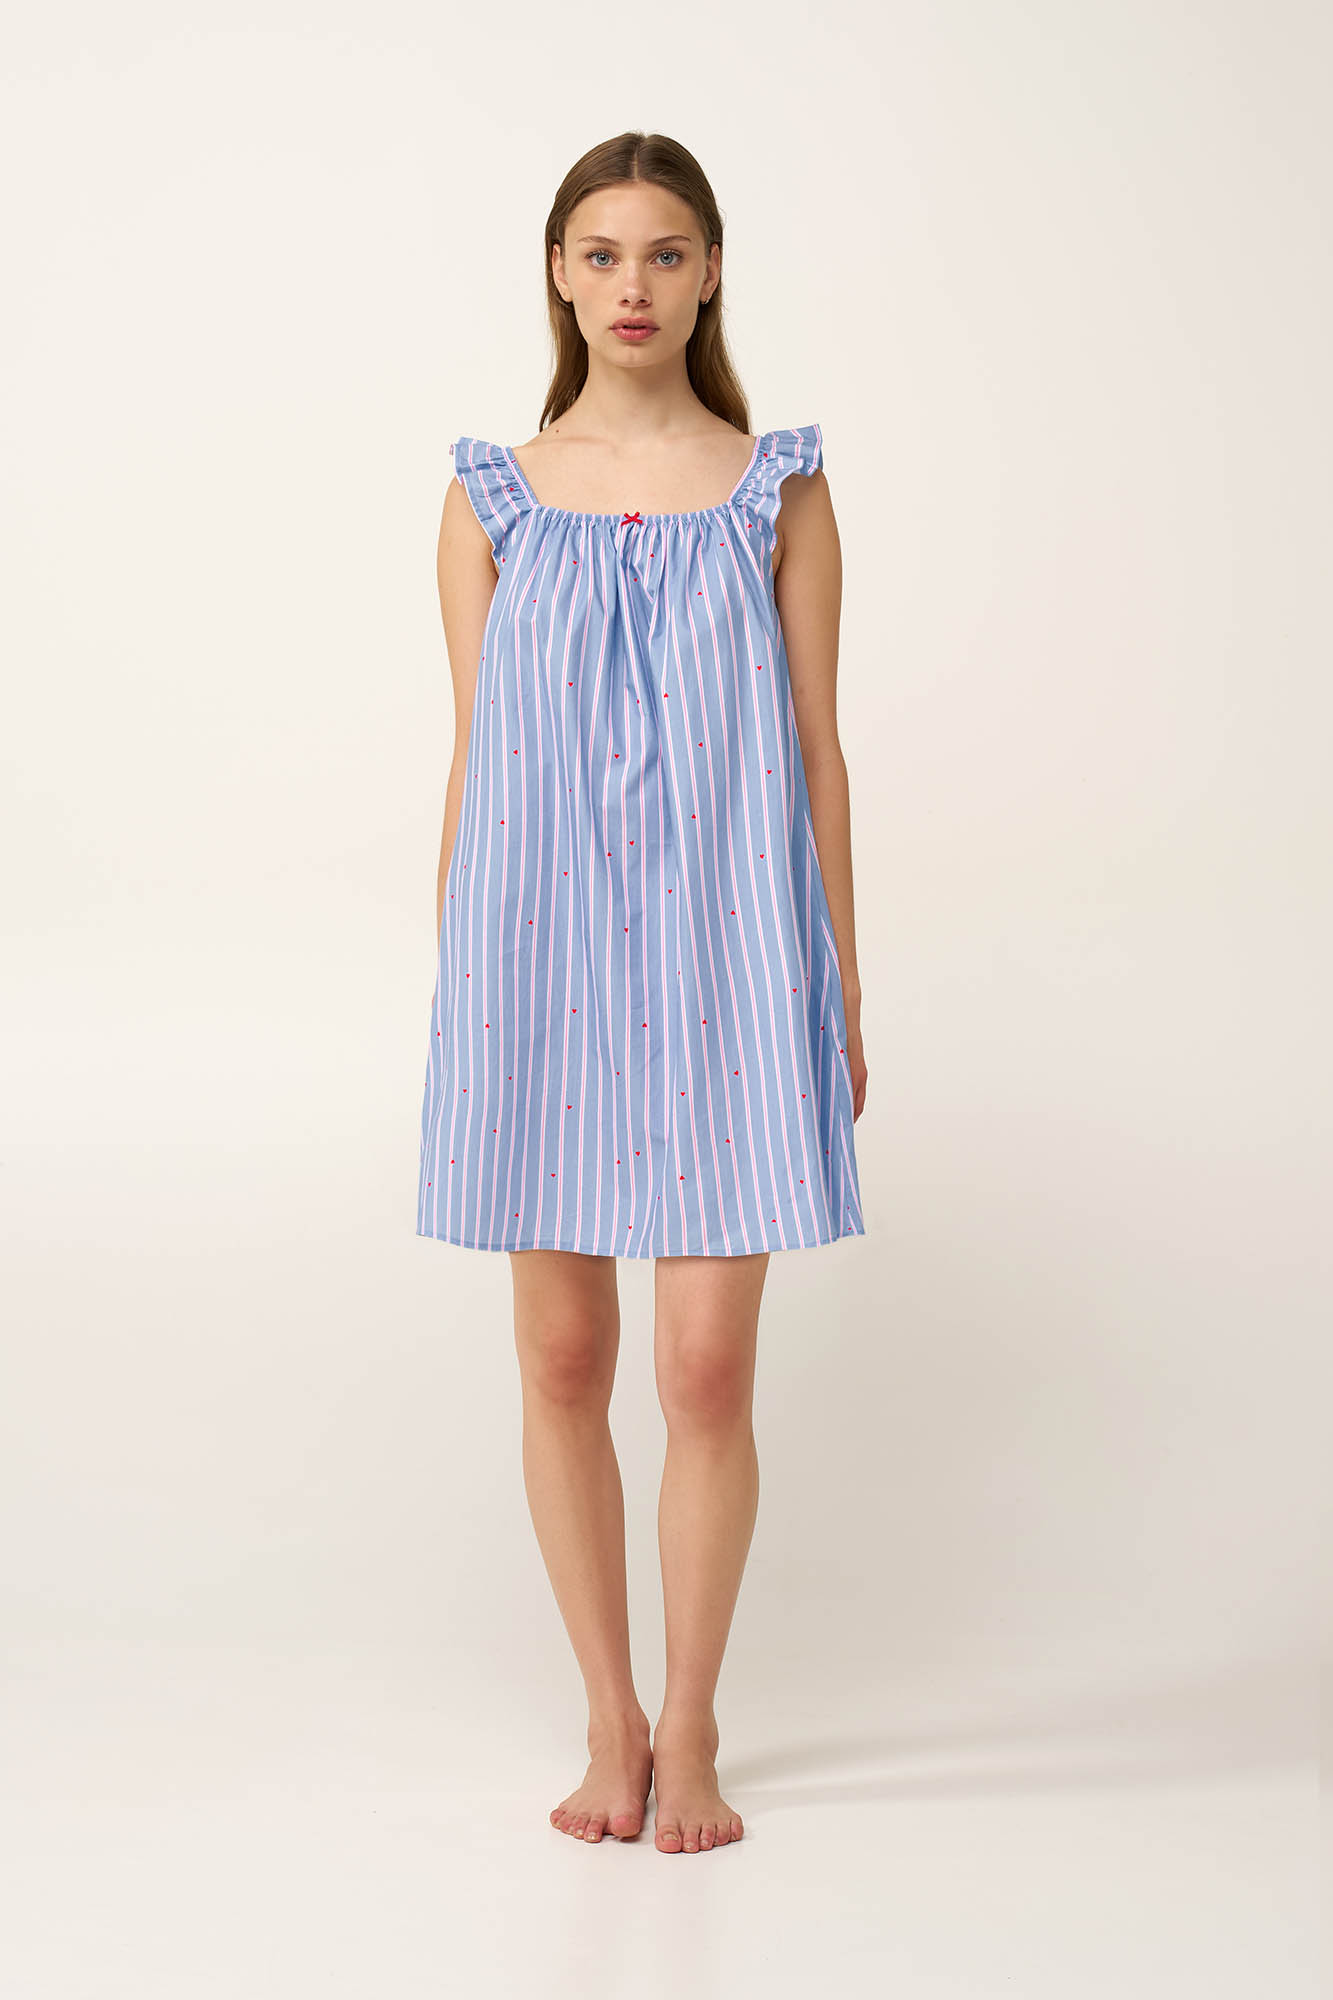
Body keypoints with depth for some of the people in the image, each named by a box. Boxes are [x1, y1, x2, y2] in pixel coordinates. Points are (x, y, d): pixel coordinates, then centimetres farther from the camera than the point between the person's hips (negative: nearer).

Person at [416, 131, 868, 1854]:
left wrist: (840, 996, 3)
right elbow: (472, 757, 8)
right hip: (540, 955, 1)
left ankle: (691, 1727, 16)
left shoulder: (778, 492, 4)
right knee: (562, 1361, 6)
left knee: (708, 1369, -3)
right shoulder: (492, 498, 7)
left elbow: (815, 751, 5)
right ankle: (610, 1722, 23)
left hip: (722, 961, -1)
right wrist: (451, 986, 5)